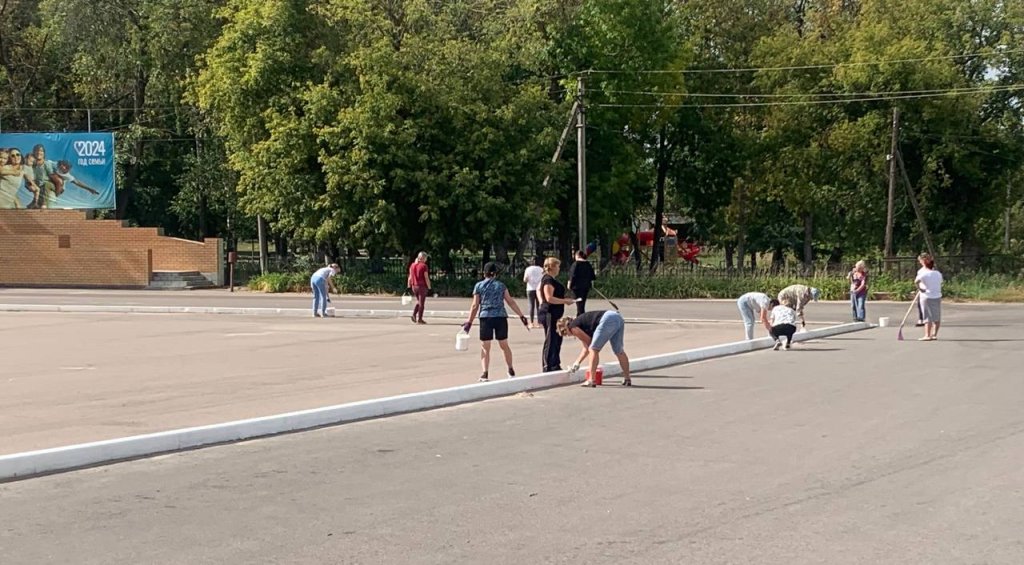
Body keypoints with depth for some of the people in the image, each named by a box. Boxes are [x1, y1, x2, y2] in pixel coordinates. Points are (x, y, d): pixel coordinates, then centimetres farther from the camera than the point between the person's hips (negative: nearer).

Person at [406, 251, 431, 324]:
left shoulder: (412, 265, 6)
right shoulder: (424, 266, -12)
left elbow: (410, 277, 7)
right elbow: (426, 278, -13)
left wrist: (409, 287, 12)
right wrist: (429, 287, -7)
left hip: (414, 286, 6)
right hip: (422, 286, -6)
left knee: (419, 301, 21)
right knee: (421, 303, 3)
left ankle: (414, 315, 5)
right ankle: (419, 319, 3)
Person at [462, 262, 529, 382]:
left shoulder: (479, 286, 6)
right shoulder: (501, 285, 10)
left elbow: (475, 306, 2)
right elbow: (511, 302, 6)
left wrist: (469, 322, 6)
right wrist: (522, 316, 8)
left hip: (486, 318, -2)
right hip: (501, 318, 2)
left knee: (485, 347, 4)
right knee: (504, 345, 15)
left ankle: (485, 373, -7)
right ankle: (511, 371, 22)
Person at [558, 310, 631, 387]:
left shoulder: (573, 327, 7)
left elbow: (589, 341, 7)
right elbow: (586, 348, 38)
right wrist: (577, 362, 41)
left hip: (608, 319, -9)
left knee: (593, 349, -1)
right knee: (619, 351, 17)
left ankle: (591, 380, -2)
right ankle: (627, 380, 22)